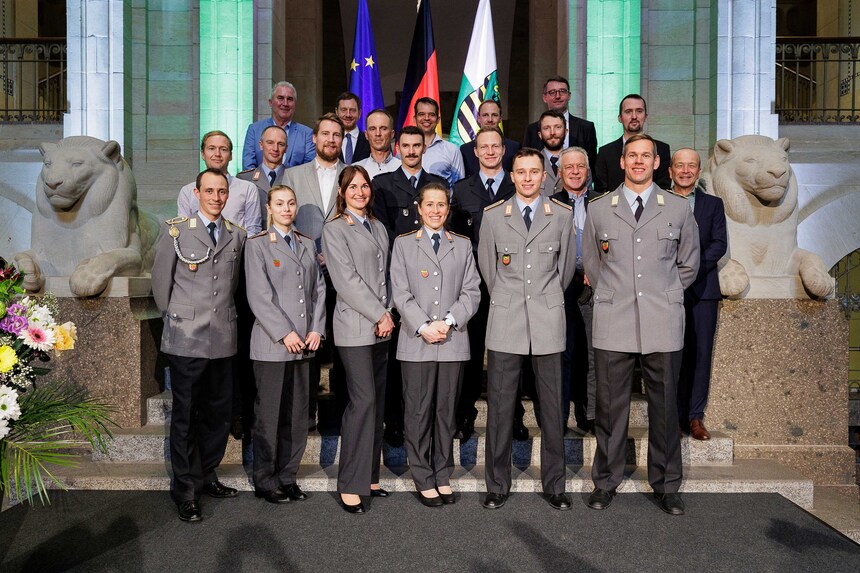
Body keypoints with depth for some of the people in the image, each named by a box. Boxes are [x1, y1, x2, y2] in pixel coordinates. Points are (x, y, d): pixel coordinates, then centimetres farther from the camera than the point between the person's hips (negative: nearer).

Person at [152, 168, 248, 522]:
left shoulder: (237, 236, 9)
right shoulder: (175, 230, -2)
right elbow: (161, 281, 3)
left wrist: (223, 317, 12)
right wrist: (177, 319, 7)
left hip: (224, 338, 4)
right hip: (187, 338, -4)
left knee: (219, 413, 12)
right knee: (185, 416, 3)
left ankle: (206, 476, 29)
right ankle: (186, 490, 15)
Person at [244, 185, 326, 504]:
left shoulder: (308, 244, 16)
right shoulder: (257, 245, 0)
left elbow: (319, 289, 13)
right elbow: (259, 295, -8)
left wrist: (317, 329, 0)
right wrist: (285, 333, -14)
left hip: (304, 344, 5)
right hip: (272, 344, -5)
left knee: (298, 415, 8)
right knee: (269, 415, 1)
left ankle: (287, 477, 20)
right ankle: (265, 481, 15)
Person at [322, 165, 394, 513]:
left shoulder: (378, 228, 18)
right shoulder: (334, 230, -2)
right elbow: (347, 280, -10)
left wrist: (388, 314, 3)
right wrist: (380, 315, -11)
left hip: (381, 327, 7)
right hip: (355, 327, -6)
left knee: (377, 402, 8)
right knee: (364, 401, -11)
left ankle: (368, 476, 17)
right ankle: (350, 486, -2)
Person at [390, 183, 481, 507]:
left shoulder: (463, 246, 13)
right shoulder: (403, 244, 8)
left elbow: (471, 292, 5)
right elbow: (400, 293, -1)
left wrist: (448, 321, -10)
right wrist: (424, 327, -12)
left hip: (453, 341, 2)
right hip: (416, 341, -1)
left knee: (446, 410, 7)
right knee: (418, 411, 1)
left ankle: (443, 476, 19)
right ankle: (424, 480, 12)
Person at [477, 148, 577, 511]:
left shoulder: (562, 216, 5)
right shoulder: (493, 216, 5)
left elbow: (566, 267, 16)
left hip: (548, 322, 1)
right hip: (505, 322, 0)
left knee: (552, 406, 5)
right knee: (499, 405, 2)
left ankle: (554, 485, 18)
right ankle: (497, 485, 14)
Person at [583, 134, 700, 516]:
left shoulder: (678, 209, 7)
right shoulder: (598, 209, 8)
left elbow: (689, 263, 16)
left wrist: (663, 295, 13)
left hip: (663, 326, 0)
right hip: (613, 326, 0)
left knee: (664, 407, 7)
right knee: (610, 407, 5)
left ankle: (666, 485, 22)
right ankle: (605, 482, 20)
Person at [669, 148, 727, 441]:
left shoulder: (713, 204, 13)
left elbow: (720, 244, 2)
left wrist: (694, 266, -13)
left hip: (702, 288, 1)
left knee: (701, 352, 0)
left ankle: (695, 416, 7)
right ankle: (674, 415, 8)